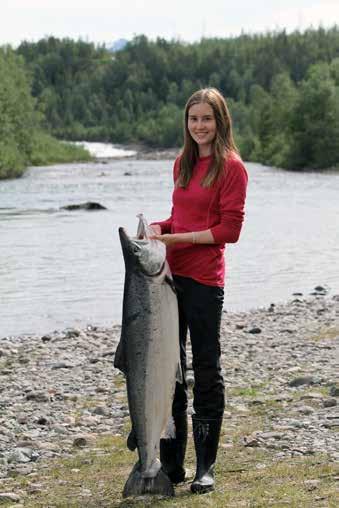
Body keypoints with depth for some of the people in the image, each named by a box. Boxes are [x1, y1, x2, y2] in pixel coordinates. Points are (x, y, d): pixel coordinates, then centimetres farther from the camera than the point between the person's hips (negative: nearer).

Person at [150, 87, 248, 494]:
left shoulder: (231, 167, -6)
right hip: (172, 274, 7)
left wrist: (176, 238, -13)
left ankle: (205, 468, 10)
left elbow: (229, 229, -10)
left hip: (204, 280, -7)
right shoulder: (183, 163, 15)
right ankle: (171, 463, 19)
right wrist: (159, 228, 1)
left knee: (206, 370, 1)